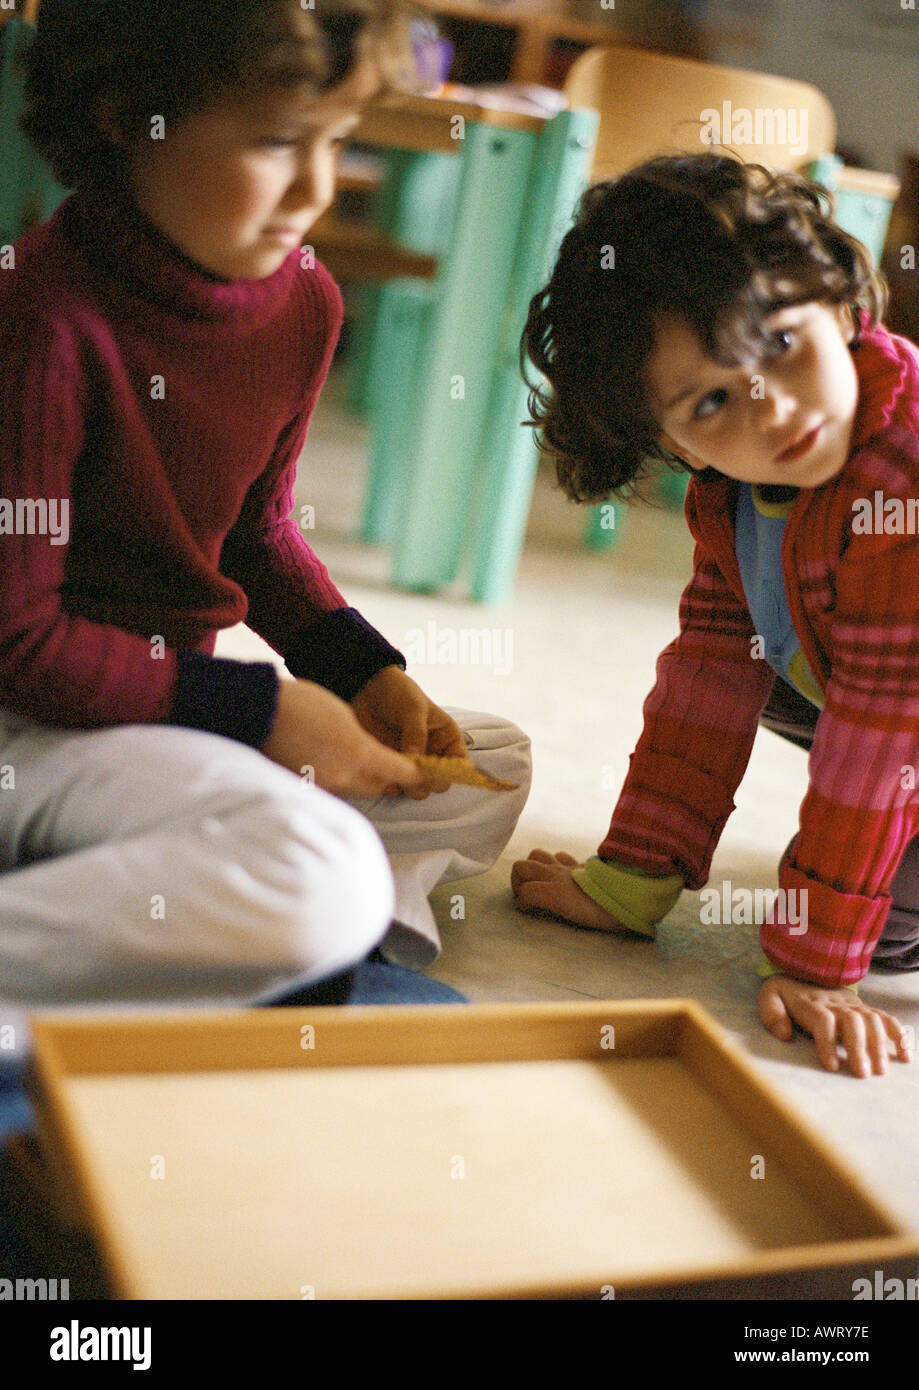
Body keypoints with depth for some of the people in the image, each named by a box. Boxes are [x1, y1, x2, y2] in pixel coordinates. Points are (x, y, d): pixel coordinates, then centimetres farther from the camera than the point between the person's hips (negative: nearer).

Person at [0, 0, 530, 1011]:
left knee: (490, 768, 9)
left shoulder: (304, 303, 2)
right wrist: (256, 710, -18)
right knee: (321, 874, -30)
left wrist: (365, 673, 1)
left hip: (168, 698, 9)